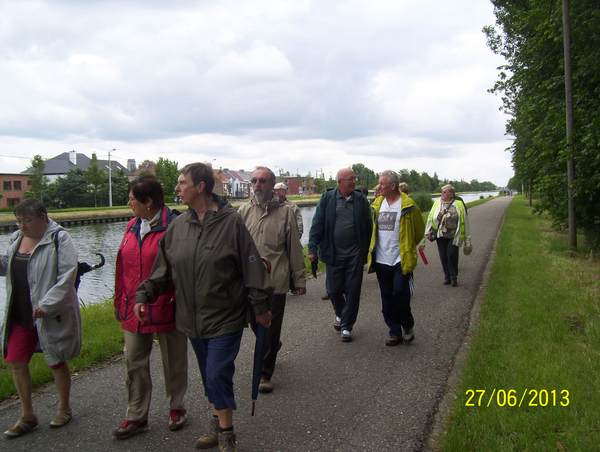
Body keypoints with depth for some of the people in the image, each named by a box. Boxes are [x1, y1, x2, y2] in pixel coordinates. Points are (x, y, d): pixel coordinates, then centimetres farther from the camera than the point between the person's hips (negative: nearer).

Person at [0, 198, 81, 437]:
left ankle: (64, 408, 30)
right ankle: (27, 416, 23)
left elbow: (67, 275, -20)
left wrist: (46, 304, -24)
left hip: (50, 315, -6)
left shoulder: (59, 238, -14)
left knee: (57, 362, 9)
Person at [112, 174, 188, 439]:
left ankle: (176, 408, 30)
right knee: (134, 362, 10)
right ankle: (137, 417, 24)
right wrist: (120, 301, 13)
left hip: (166, 309, -6)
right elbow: (122, 267, 13)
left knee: (173, 362, 11)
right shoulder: (132, 227, 8)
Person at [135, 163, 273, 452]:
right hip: (192, 318, 5)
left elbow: (252, 267, -8)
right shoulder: (178, 225, 3)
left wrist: (260, 306, -5)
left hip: (225, 318, -5)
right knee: (208, 376, 16)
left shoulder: (230, 222, -11)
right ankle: (218, 426, 35)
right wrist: (145, 295, 4)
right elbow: (163, 267, 12)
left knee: (217, 375, -5)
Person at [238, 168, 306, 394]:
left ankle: (265, 373, 20)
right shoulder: (244, 211, 5)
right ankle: (273, 348, 46)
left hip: (275, 281, -3)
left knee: (271, 330, 4)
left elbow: (295, 249, 3)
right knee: (255, 325, 17)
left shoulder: (285, 212, 0)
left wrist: (299, 279, 4)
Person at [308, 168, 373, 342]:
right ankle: (340, 314, 39)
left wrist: (365, 252, 6)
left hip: (355, 255, 0)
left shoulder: (361, 200, 3)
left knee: (353, 291, 3)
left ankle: (346, 326, 17)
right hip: (333, 254, 0)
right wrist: (312, 248, -7)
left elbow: (368, 227, 7)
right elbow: (317, 224, -1)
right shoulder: (327, 198, -1)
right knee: (334, 290, 8)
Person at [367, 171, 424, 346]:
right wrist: (372, 252, 18)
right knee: (387, 298, 7)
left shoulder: (408, 206, -5)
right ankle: (395, 332, 20)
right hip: (381, 260, 5)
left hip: (401, 260, -5)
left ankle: (407, 325, 14)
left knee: (400, 292, -12)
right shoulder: (377, 205, 8)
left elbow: (419, 230, 7)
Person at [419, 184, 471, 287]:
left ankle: (453, 277, 7)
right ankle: (447, 277, 18)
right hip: (441, 236, 3)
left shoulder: (459, 204, 2)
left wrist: (467, 238, 4)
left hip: (453, 236, -3)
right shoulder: (437, 204, 10)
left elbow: (464, 221, 5)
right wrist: (428, 231, 5)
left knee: (452, 255, -9)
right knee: (443, 257, 4)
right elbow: (430, 218, 13)